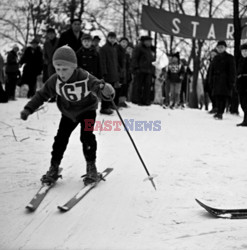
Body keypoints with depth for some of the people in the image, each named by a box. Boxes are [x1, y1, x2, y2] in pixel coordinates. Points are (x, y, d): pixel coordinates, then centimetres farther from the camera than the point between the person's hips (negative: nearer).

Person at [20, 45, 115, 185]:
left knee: (87, 136, -17)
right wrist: (29, 109, -14)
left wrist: (106, 90, -64)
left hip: (87, 110, -3)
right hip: (68, 113, 3)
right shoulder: (55, 81, -20)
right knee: (61, 138, -2)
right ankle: (54, 169, 11)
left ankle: (91, 167, 0)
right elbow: (42, 95, -7)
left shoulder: (85, 78, -32)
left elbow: (98, 86, -39)